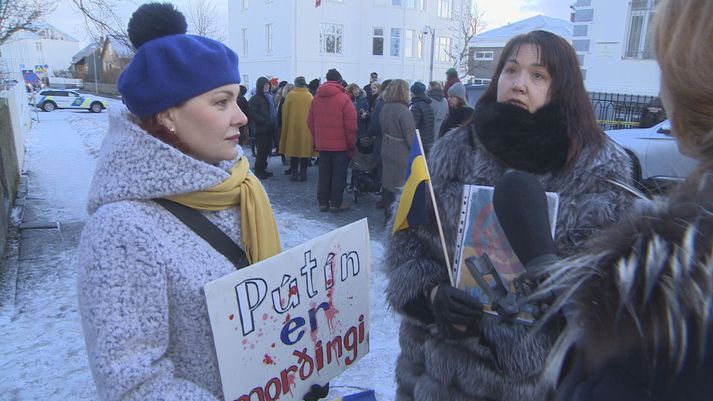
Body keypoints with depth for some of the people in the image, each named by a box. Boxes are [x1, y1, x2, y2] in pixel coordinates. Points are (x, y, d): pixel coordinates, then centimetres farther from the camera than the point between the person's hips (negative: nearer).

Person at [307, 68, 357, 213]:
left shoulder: (316, 98, 4)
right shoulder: (343, 98, -11)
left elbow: (310, 121, 8)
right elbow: (351, 124, -14)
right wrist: (352, 144, -4)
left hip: (322, 144, 5)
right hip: (340, 144, -4)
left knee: (324, 174, 13)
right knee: (339, 174, 5)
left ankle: (323, 202, 18)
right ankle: (336, 203, 10)